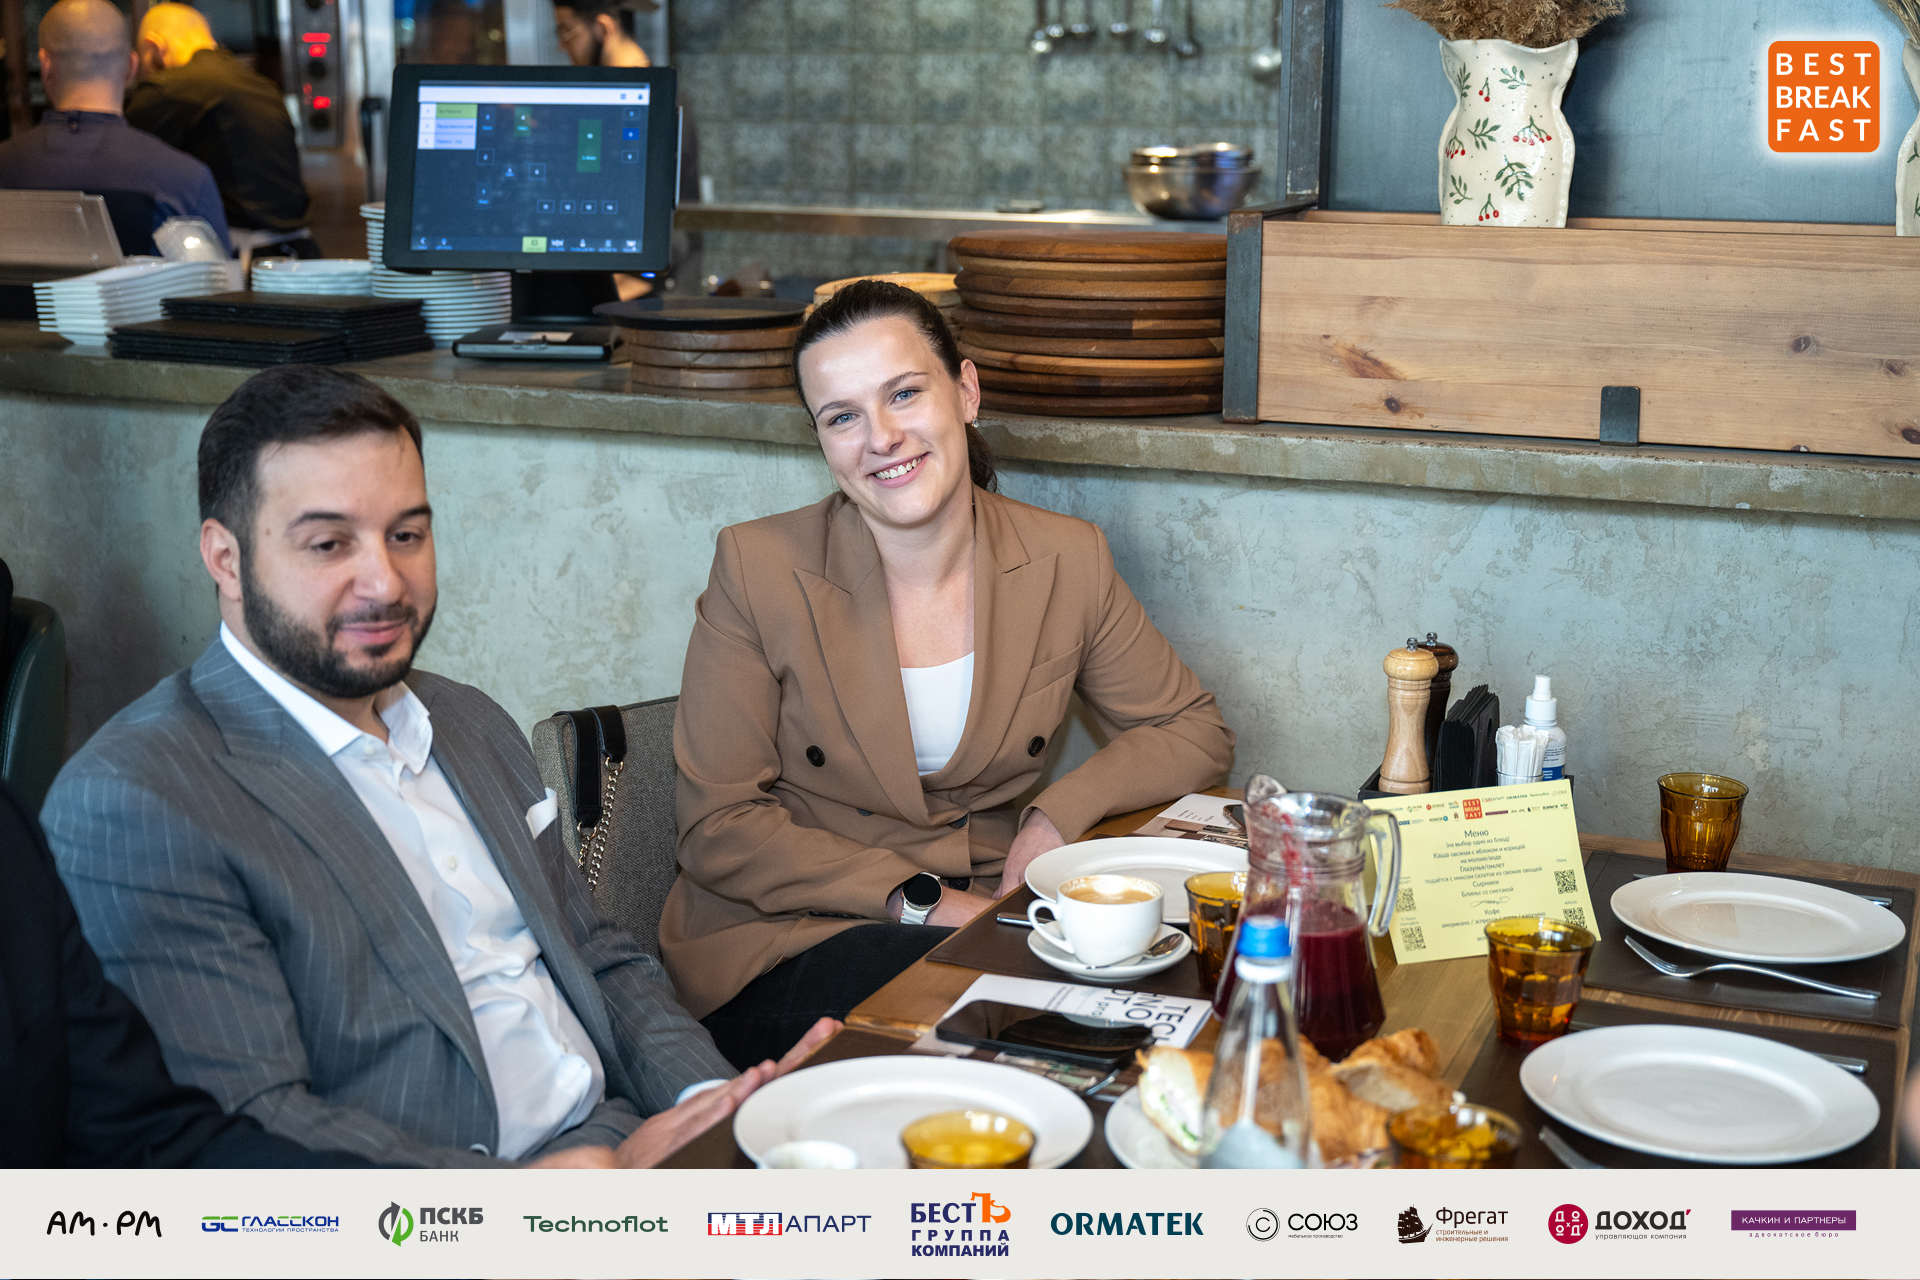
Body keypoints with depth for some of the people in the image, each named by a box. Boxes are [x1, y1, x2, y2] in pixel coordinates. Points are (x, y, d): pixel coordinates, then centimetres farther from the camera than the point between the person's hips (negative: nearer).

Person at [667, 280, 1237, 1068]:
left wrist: (1062, 813, -8)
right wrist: (922, 902, -17)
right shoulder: (758, 568, -7)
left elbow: (1194, 733, 12)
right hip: (790, 944, -3)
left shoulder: (1066, 562, 1)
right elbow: (719, 828, -7)